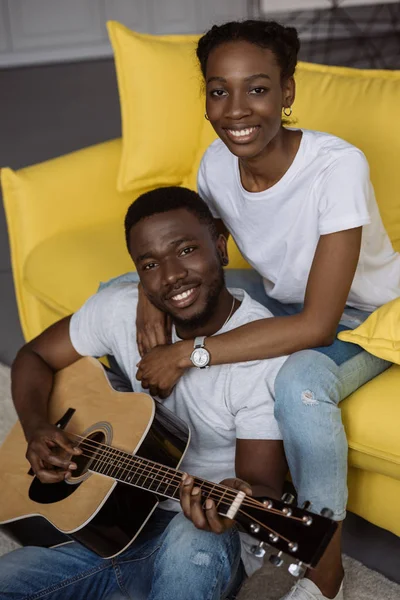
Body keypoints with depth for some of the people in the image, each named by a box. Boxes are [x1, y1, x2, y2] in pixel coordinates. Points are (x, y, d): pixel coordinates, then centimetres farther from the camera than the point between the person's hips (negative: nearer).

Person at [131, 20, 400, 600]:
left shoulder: (337, 166, -33)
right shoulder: (218, 162, -15)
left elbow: (316, 325, -35)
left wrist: (188, 353, -36)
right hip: (280, 296, 6)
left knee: (299, 381, -39)